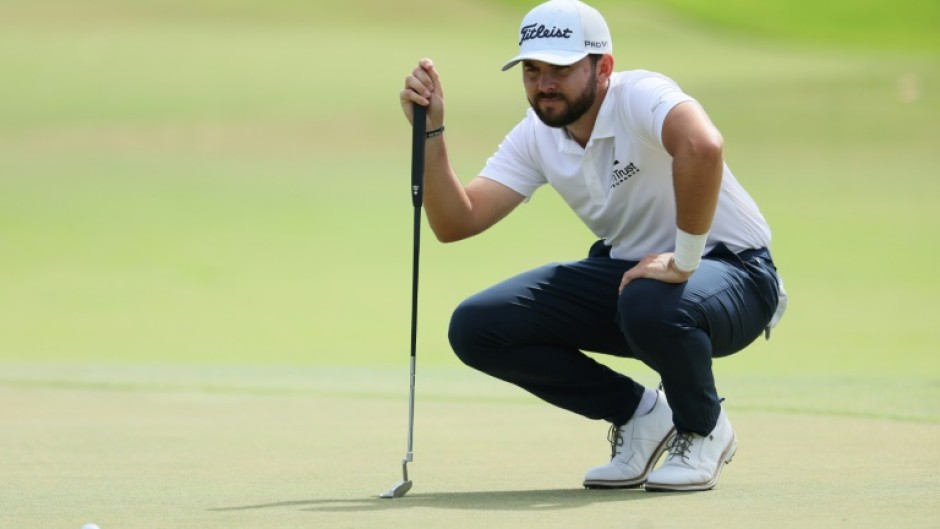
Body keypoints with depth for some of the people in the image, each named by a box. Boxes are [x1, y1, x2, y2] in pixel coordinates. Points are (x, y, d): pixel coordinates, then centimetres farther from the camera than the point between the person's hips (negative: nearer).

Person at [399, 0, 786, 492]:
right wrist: (430, 131, -18)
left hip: (733, 270, -7)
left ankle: (703, 430, -8)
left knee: (650, 306, -42)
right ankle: (637, 415, 6)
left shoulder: (640, 97, -25)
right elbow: (455, 222, -7)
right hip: (627, 268, 7)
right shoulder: (536, 136, -2)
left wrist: (684, 261, -41)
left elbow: (702, 146, -48)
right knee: (475, 328, -9)